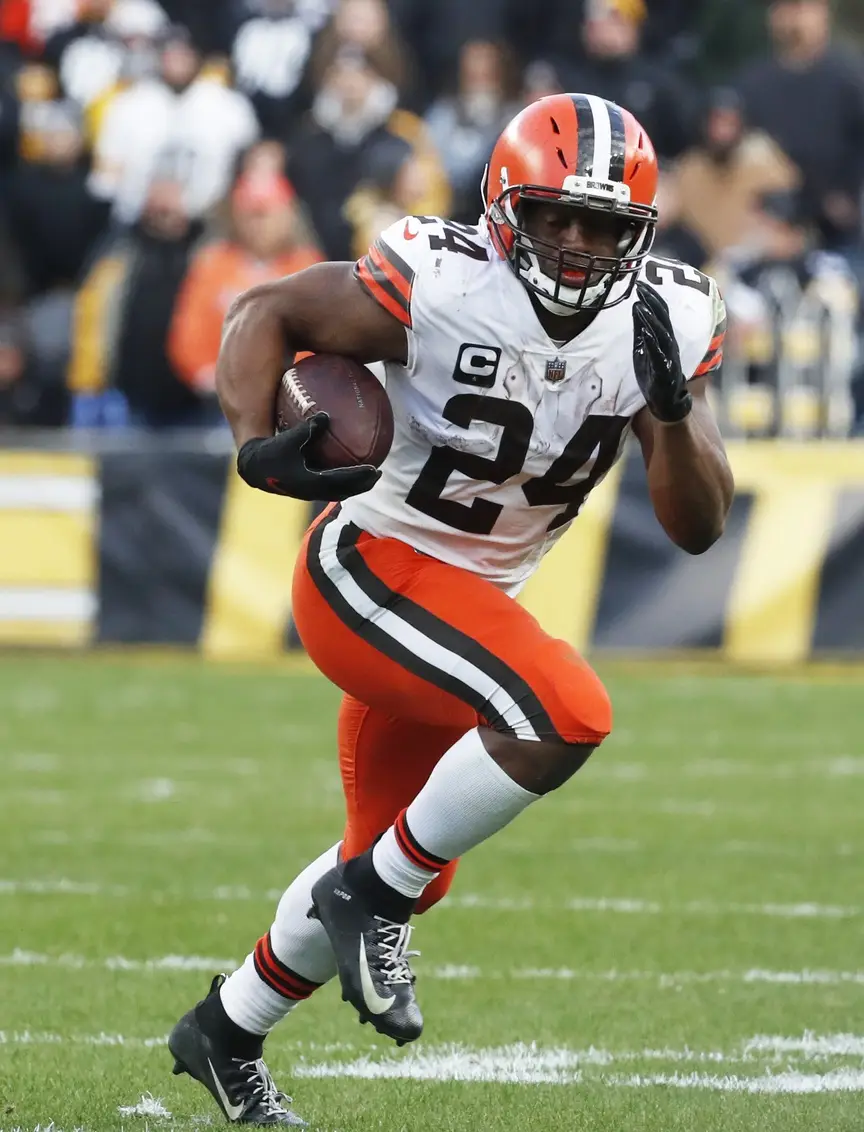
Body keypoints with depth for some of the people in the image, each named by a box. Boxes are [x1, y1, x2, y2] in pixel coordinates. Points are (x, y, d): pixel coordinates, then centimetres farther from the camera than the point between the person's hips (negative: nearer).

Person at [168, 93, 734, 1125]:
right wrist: (258, 448, -25)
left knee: (404, 869, 19)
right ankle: (370, 896, -11)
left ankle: (225, 1032, 41)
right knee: (563, 715, -30)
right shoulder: (437, 285, -23)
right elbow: (265, 313, -9)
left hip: (470, 603, 7)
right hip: (370, 569, -7)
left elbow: (696, 527, -9)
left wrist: (672, 406, -26)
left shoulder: (665, 323, -8)